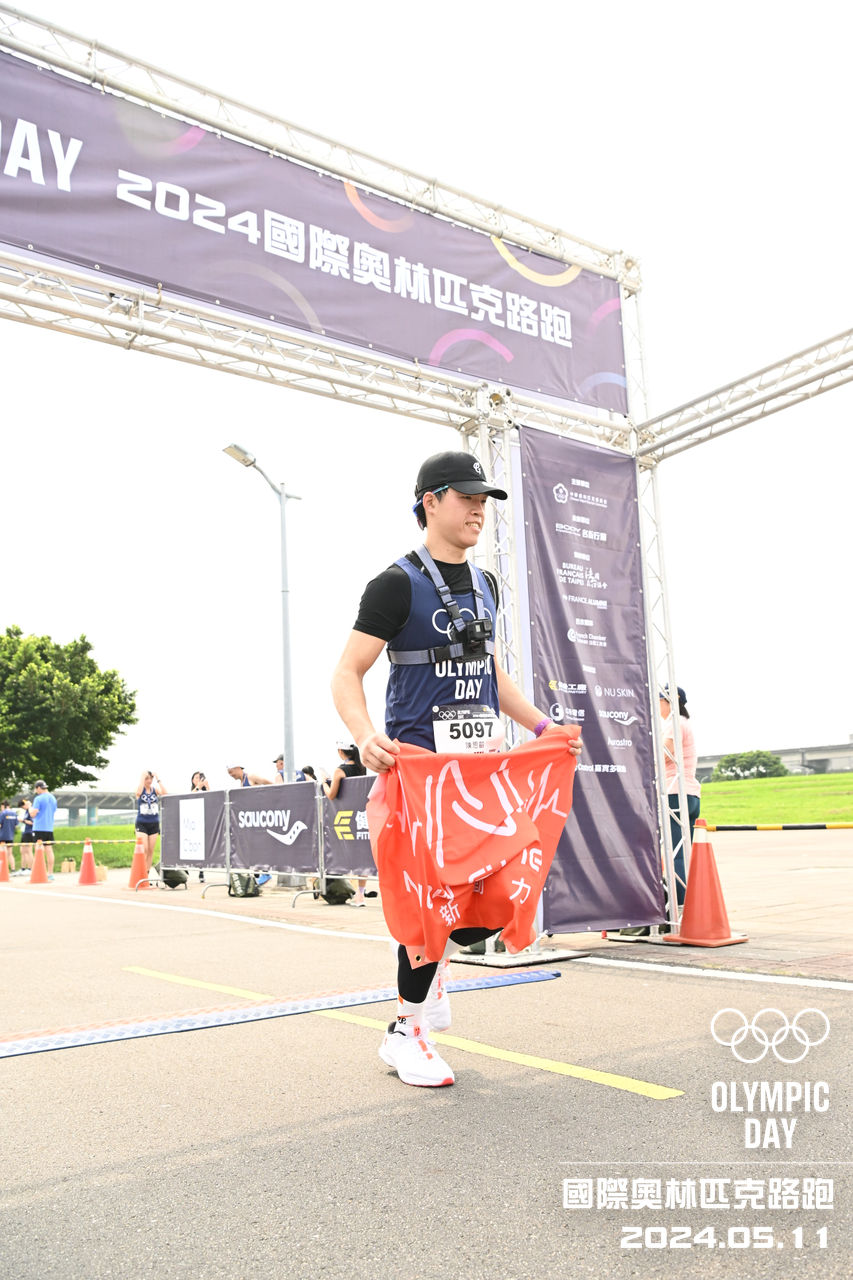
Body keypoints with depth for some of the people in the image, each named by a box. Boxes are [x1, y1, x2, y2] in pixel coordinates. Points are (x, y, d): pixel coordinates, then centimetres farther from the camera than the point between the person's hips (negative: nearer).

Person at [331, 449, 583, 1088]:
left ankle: (437, 952, 31)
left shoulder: (484, 585, 15)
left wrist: (542, 726, 17)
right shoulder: (398, 584, -7)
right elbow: (347, 673, -11)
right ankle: (406, 1031, 15)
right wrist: (365, 736, -29)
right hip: (420, 763, -6)